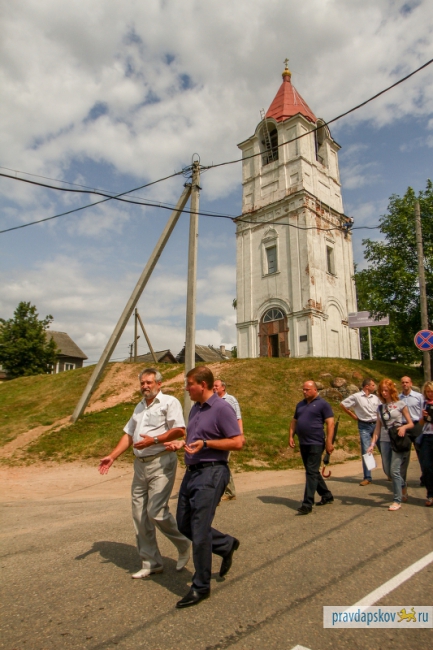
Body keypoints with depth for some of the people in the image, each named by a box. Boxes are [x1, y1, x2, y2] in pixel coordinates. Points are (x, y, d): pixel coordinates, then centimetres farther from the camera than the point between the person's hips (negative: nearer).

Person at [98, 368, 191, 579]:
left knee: (156, 511, -11)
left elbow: (179, 430, -15)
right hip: (140, 464, 8)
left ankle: (184, 545, 15)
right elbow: (129, 434, 20)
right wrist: (112, 456, 10)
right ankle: (151, 563, 23)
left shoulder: (169, 402, -5)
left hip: (161, 462, -8)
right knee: (139, 515, 9)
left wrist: (153, 440, -21)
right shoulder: (139, 407, 20)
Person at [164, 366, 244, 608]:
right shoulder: (195, 409, 13)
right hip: (192, 471, 10)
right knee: (184, 524, 16)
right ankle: (227, 544, 34)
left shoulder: (222, 408, -15)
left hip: (211, 473, -9)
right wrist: (182, 443, 5)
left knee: (199, 530, -2)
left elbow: (238, 442, -17)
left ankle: (201, 587, 17)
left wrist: (206, 443, -21)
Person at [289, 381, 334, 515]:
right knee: (312, 472, 17)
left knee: (311, 472, -7)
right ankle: (327, 495, 33)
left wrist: (329, 442, -15)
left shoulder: (322, 404, -5)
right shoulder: (300, 405, 14)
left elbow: (330, 423, -9)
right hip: (303, 443, 8)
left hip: (316, 444, -7)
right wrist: (291, 436, 6)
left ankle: (307, 504, -5)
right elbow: (294, 421, 18)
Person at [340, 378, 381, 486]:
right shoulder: (356, 397, -7)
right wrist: (353, 415, 0)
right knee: (366, 451, 1)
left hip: (376, 425, 3)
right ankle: (367, 477, 8)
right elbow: (342, 404, -1)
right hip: (364, 426, -3)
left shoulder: (376, 398, 5)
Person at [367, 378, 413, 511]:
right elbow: (378, 427, 10)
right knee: (387, 470, 9)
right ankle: (402, 485, 39)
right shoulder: (380, 408, 10)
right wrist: (372, 444, 3)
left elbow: (411, 424, 1)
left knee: (394, 470, -8)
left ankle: (397, 501, 5)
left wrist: (403, 427, -21)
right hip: (385, 441, 5)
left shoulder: (400, 404, -2)